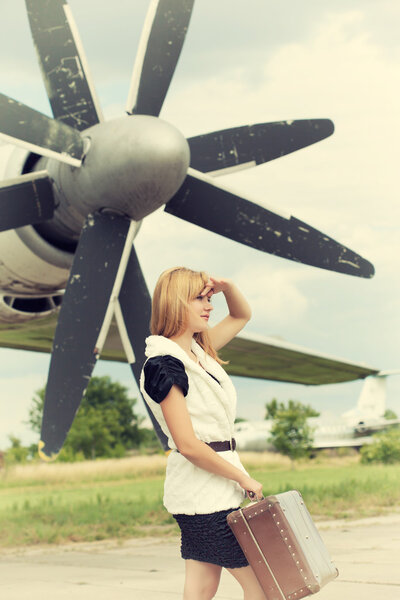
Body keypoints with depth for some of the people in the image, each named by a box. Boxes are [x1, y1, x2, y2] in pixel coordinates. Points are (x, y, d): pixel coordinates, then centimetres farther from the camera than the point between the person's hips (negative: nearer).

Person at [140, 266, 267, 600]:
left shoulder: (198, 350, 10)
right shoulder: (163, 365, -16)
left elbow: (242, 316, 26)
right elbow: (188, 445, -20)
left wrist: (227, 286, 5)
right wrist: (244, 478, -13)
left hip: (215, 489, 9)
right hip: (204, 494, -9)